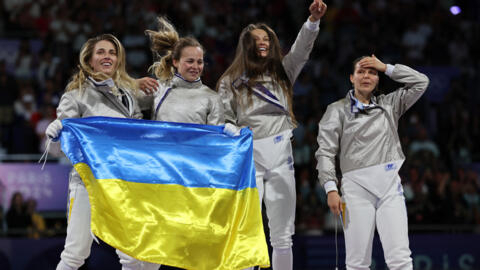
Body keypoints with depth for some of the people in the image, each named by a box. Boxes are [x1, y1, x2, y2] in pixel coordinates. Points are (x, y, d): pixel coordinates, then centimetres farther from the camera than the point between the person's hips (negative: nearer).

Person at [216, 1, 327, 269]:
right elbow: (225, 125, 2)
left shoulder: (282, 73, 15)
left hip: (281, 158, 3)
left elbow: (301, 49, 1)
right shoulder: (232, 82, 7)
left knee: (282, 236, 6)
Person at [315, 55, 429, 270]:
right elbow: (325, 152, 4)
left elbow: (421, 82, 17)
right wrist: (331, 189, -8)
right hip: (357, 187, -2)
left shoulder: (389, 105, 19)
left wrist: (386, 68, 12)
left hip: (390, 187, 2)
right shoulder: (338, 110, 10)